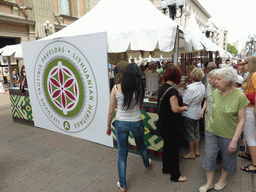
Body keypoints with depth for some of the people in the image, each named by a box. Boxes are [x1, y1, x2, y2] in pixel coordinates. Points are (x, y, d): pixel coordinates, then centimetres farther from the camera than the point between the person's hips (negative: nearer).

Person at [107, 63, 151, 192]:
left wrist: (108, 126, 6)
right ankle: (147, 165, 58)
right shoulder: (139, 88, -12)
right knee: (141, 146, 29)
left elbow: (111, 111, -6)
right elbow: (140, 105, 3)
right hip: (136, 123, 1)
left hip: (120, 124, 0)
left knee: (122, 154, 14)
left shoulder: (116, 88, -12)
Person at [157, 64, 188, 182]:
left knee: (167, 145, 22)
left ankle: (166, 168, 40)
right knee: (173, 148, 5)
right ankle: (175, 175, 22)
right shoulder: (172, 91, -22)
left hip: (163, 123, 9)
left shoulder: (161, 88, 5)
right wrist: (184, 108, -6)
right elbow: (175, 109, -26)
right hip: (171, 125, -9)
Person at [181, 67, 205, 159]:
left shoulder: (191, 88, -27)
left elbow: (184, 103, -25)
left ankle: (192, 153, 20)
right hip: (197, 113, 9)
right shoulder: (202, 86, 2)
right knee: (196, 132, 19)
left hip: (189, 114, -9)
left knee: (190, 134, 6)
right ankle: (197, 150, 33)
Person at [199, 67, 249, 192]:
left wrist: (234, 140, -16)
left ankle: (223, 180, 42)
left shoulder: (239, 96, -17)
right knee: (209, 156, 9)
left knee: (227, 159, 16)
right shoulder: (216, 92, -4)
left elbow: (241, 120, -14)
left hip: (229, 134, -4)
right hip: (212, 131, 4)